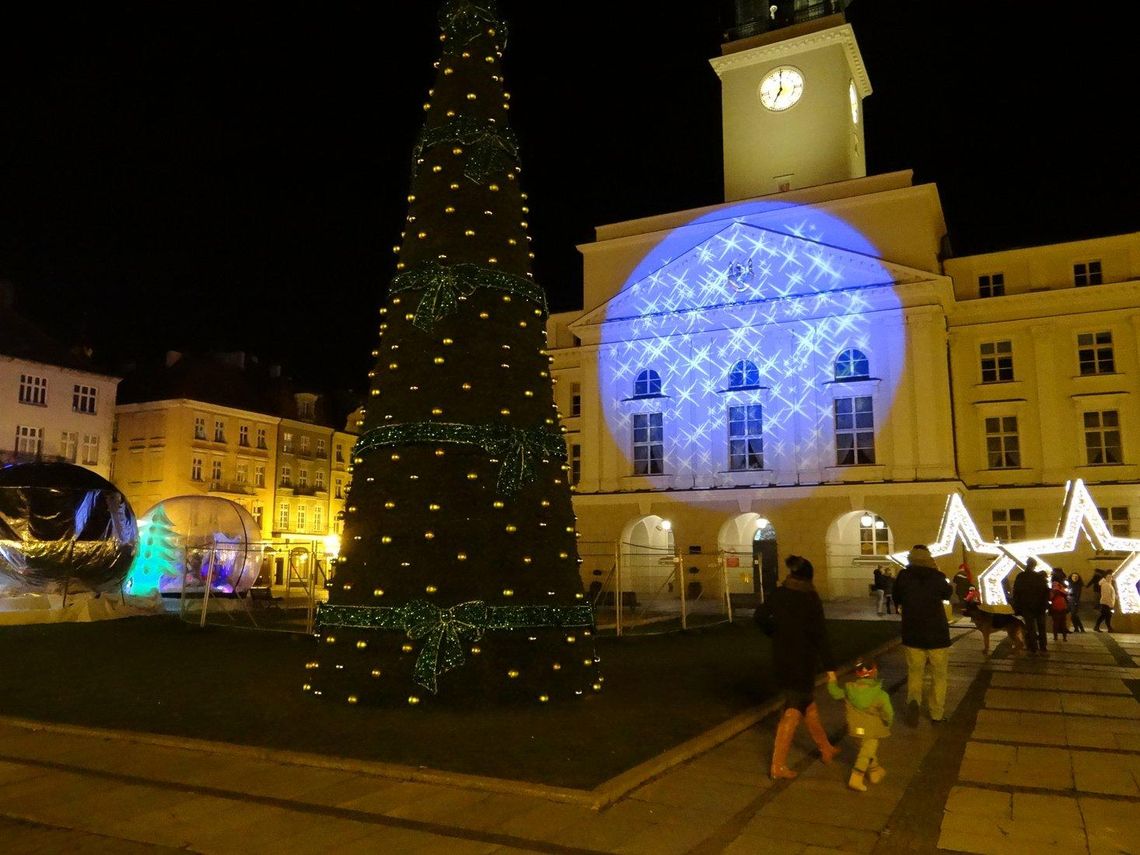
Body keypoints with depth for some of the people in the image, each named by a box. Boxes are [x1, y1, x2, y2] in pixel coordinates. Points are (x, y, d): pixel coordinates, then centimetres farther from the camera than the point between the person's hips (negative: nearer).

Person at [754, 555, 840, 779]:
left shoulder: (779, 594, 0)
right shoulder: (810, 598, -14)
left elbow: (760, 616, 4)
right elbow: (820, 634, -16)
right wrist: (830, 667, -15)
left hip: (781, 658, 6)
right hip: (802, 660, -6)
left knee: (807, 700, 22)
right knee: (794, 709, 2)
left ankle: (825, 749, 37)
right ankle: (778, 765, 0)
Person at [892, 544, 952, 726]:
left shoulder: (903, 576, -7)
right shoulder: (937, 576, -10)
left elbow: (897, 601, 7)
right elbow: (948, 595, 12)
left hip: (912, 634, 1)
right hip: (937, 634, -1)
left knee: (914, 672, 12)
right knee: (938, 674, 14)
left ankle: (913, 700, -14)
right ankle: (936, 714, 19)